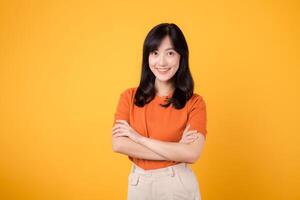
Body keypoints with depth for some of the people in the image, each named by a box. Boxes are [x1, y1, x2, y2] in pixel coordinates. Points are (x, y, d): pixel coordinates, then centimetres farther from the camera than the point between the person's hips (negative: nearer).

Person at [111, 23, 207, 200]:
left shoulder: (195, 103, -9)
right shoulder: (129, 97, -3)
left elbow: (192, 154, -19)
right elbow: (118, 145, -14)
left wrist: (139, 138, -17)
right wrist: (176, 150, -18)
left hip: (179, 183, -2)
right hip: (139, 183, 2)